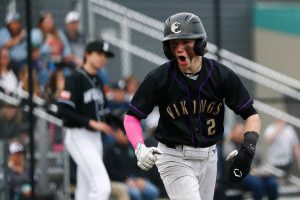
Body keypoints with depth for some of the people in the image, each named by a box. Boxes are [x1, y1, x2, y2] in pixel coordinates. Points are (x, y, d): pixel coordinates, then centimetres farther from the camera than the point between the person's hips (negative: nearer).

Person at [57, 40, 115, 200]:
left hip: (95, 138, 9)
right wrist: (91, 123, -22)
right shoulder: (76, 79, -10)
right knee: (102, 186, -18)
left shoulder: (97, 81, 17)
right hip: (79, 137, -9)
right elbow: (63, 111, -19)